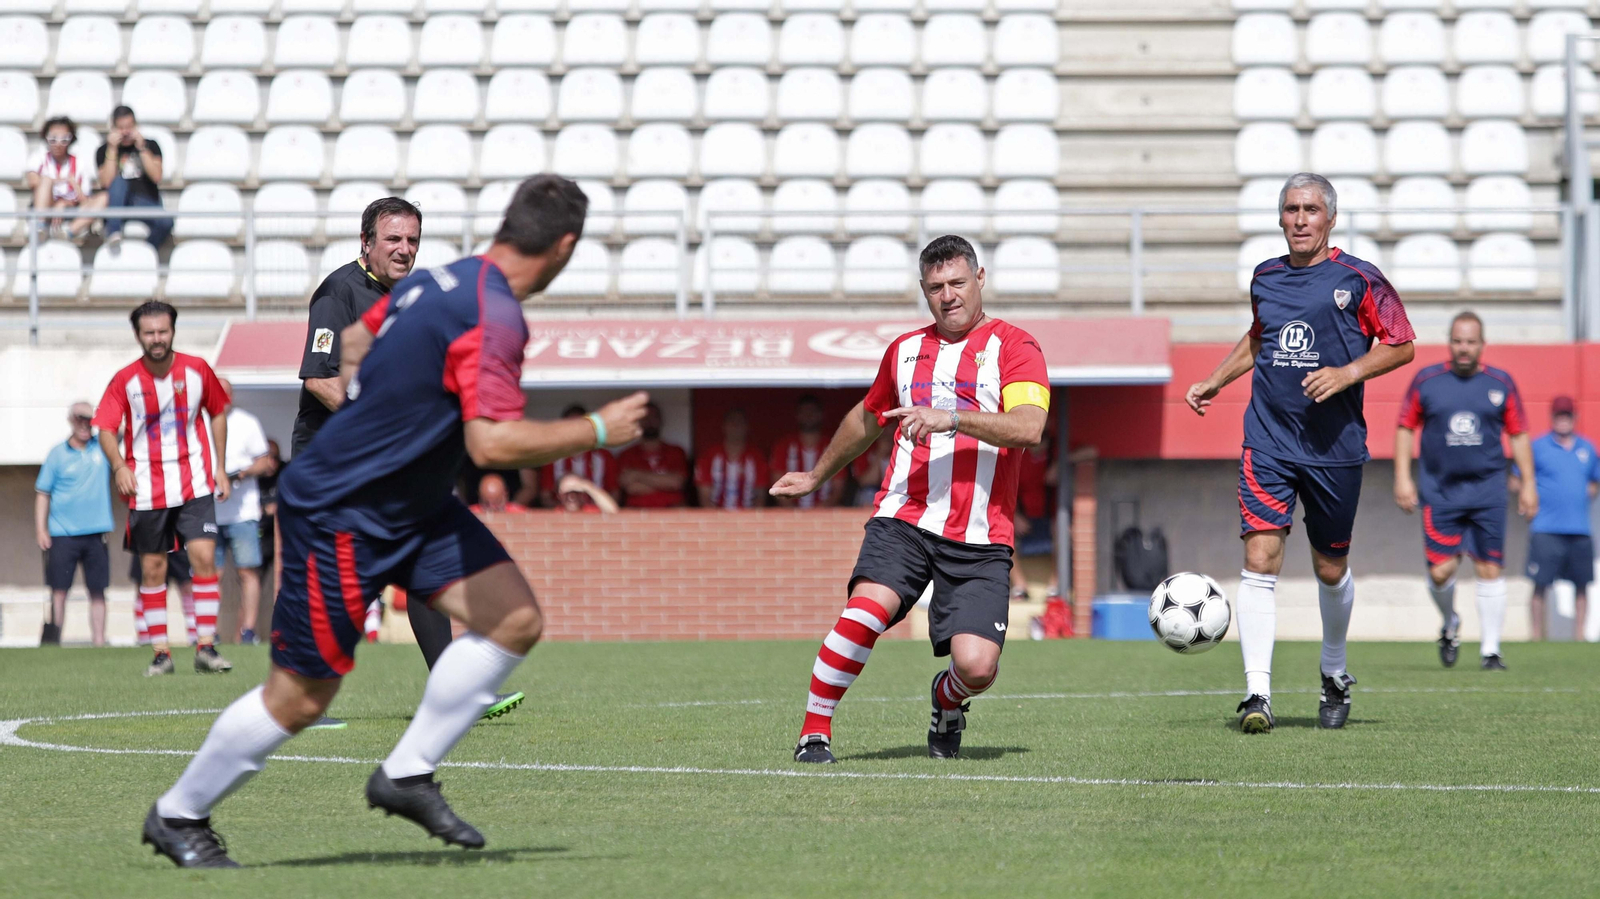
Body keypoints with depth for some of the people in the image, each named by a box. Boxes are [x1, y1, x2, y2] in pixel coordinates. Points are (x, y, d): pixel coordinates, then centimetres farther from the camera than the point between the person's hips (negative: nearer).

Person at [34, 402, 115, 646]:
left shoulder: (103, 447, 6)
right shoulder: (57, 453, 2)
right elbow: (42, 493, 3)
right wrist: (40, 529, -4)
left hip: (96, 532, 2)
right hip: (62, 533, -2)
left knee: (97, 590, 3)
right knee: (59, 589, -4)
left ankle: (99, 639, 6)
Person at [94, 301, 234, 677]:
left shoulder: (197, 370, -1)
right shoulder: (125, 380, -4)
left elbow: (217, 414, 12)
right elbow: (106, 429, -2)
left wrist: (221, 470, 10)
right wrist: (119, 466, -22)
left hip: (195, 485, 0)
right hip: (146, 489, 0)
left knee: (204, 557, -12)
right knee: (152, 570, 3)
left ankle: (206, 647, -9)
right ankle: (160, 653, 10)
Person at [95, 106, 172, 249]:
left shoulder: (150, 145, 14)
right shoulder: (104, 150, 12)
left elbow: (156, 177, -3)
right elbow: (106, 182, -5)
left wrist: (142, 148, -7)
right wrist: (112, 150, -7)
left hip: (146, 204, 0)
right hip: (117, 205, 0)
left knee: (165, 223, -33)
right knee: (119, 181, -33)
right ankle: (113, 234, -39)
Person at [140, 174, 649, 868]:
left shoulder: (444, 278, 3)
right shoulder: (495, 317, -25)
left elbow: (354, 340, 19)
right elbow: (492, 445, -32)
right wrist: (598, 431, -21)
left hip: (411, 508, 9)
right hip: (340, 518, -9)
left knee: (516, 620, -3)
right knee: (300, 698, 1)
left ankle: (406, 775, 6)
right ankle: (177, 814, 20)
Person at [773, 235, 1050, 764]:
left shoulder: (1013, 347, 1)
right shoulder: (906, 350, 17)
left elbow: (1028, 428, -16)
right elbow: (867, 420, 36)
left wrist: (951, 419, -26)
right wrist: (817, 477, 46)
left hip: (978, 538, -3)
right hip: (904, 519, 3)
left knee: (977, 666, -14)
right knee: (867, 606, -27)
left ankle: (947, 702, 23)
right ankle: (814, 731, -14)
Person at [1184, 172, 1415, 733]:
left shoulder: (1357, 279, -3)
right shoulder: (1265, 278, 10)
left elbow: (1401, 345, -1)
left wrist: (1347, 373, -15)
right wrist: (1215, 381, 20)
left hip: (1335, 447, -2)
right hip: (1267, 441, 2)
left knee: (1330, 569, 9)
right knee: (1260, 558, -14)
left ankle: (1334, 672, 36)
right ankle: (1257, 692, -17)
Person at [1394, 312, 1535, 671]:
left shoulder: (1501, 383, 5)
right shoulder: (1426, 381, 2)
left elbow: (1519, 434, 11)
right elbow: (1405, 428, 9)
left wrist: (1528, 483, 7)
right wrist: (1402, 477, 2)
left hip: (1487, 490, 0)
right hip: (1440, 490, 0)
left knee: (1489, 570, -4)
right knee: (1440, 571, -8)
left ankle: (1490, 649, 3)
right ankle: (1450, 625, 23)